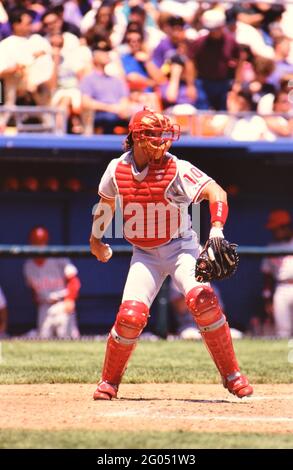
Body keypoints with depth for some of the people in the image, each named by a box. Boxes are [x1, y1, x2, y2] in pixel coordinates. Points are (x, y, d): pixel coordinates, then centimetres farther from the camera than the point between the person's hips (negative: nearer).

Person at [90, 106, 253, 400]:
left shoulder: (176, 169, -17)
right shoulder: (117, 170, -6)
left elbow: (215, 191, -27)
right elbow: (106, 202, 14)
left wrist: (217, 229, -44)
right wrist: (96, 239, 26)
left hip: (181, 248, -2)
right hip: (144, 253, 2)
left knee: (202, 300, -26)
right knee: (130, 316, -14)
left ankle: (232, 375, -14)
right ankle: (109, 381, 11)